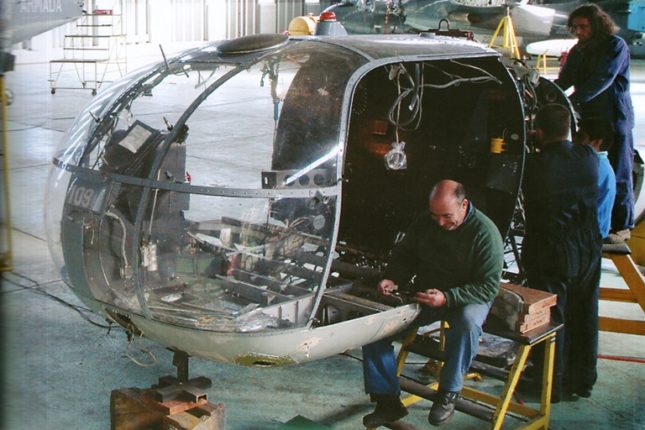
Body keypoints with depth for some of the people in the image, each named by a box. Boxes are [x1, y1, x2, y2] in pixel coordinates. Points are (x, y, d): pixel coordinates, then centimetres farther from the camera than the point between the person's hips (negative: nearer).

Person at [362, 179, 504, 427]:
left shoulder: (485, 233, -15)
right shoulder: (424, 223, 1)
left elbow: (488, 287, -17)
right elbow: (404, 255, 16)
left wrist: (447, 298, -30)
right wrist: (392, 279, -6)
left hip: (466, 298, -4)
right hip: (423, 294, 4)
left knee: (468, 321, -40)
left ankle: (449, 392, -17)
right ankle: (388, 400, -8)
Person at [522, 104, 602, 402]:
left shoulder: (533, 165, -19)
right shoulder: (589, 158, -4)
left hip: (549, 254, -4)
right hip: (587, 251, 5)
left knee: (550, 320, 8)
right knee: (584, 317, 17)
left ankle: (553, 386, 18)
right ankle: (583, 380, 31)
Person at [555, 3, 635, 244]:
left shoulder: (616, 46, -10)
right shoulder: (579, 50, 11)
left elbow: (602, 80, -23)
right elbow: (566, 80, 3)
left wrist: (573, 99, -34)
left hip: (615, 118, -7)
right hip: (589, 117, 7)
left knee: (618, 174, -2)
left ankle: (622, 226, 7)